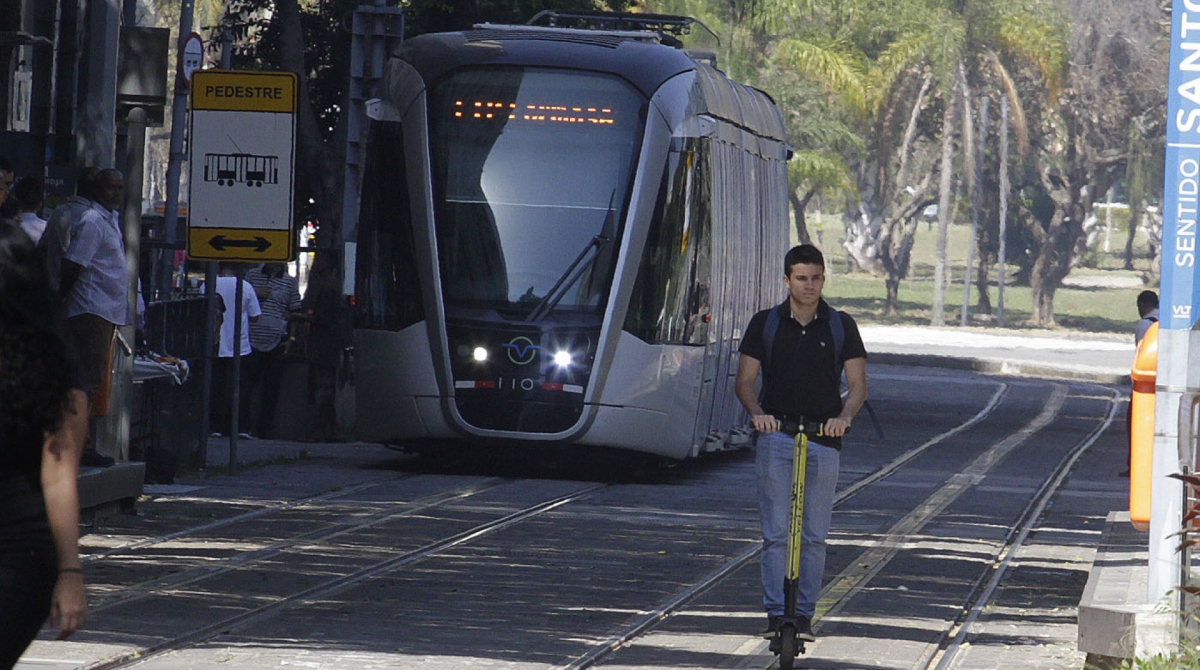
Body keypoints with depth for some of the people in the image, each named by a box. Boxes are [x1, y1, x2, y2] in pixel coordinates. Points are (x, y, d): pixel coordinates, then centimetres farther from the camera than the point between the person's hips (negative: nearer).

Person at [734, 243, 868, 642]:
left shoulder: (841, 326, 7)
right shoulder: (765, 324, 6)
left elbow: (858, 384, 4)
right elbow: (745, 380, 5)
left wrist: (844, 416, -16)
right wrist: (757, 412, -15)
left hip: (823, 438, 1)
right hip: (776, 435, -1)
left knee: (814, 534, 2)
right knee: (776, 531, -5)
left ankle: (804, 616, 7)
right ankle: (776, 614, -3)